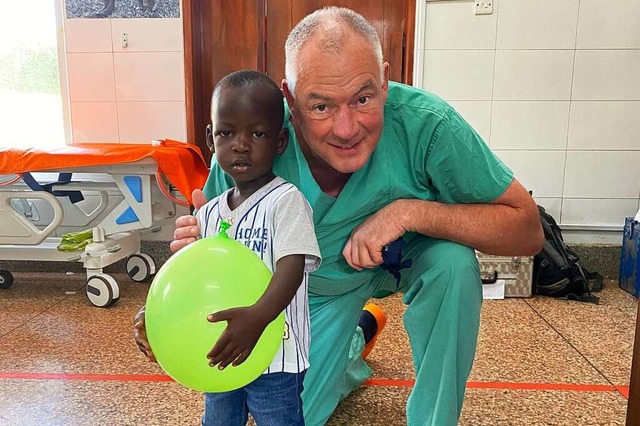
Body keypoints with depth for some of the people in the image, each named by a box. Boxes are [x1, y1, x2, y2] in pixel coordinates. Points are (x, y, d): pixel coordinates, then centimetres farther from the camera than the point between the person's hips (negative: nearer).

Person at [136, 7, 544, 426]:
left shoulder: (425, 123, -35)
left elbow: (528, 230, -29)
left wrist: (411, 210, -41)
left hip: (407, 252, -1)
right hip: (318, 282, 1)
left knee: (452, 263, -34)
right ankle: (352, 347, 35)